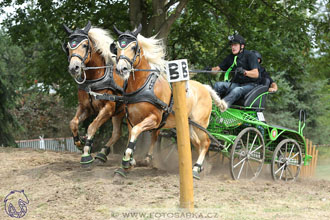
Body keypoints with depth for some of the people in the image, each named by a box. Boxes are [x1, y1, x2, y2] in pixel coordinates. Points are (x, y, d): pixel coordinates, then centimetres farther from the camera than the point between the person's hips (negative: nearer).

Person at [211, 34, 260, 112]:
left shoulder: (250, 55, -6)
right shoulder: (230, 57, 14)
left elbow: (256, 74, -17)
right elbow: (218, 68, 11)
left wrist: (244, 72, -37)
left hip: (250, 85, -6)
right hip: (236, 84, 6)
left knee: (237, 90, -39)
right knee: (218, 85, -19)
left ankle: (225, 103, -68)